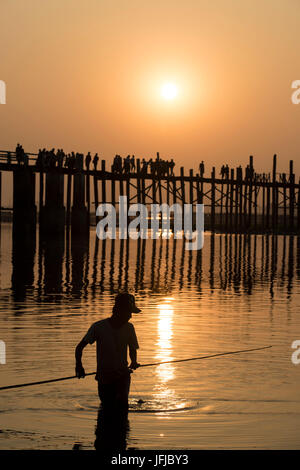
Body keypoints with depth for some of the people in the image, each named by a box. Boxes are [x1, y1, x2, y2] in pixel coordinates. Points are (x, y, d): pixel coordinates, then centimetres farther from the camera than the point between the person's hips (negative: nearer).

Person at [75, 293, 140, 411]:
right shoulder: (98, 327, -11)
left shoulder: (129, 328, -3)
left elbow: (133, 349, 13)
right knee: (109, 408, 4)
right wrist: (78, 365, -24)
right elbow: (80, 347, -6)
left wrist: (134, 362, -9)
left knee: (122, 401, -21)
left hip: (122, 375, 1)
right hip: (104, 376, -1)